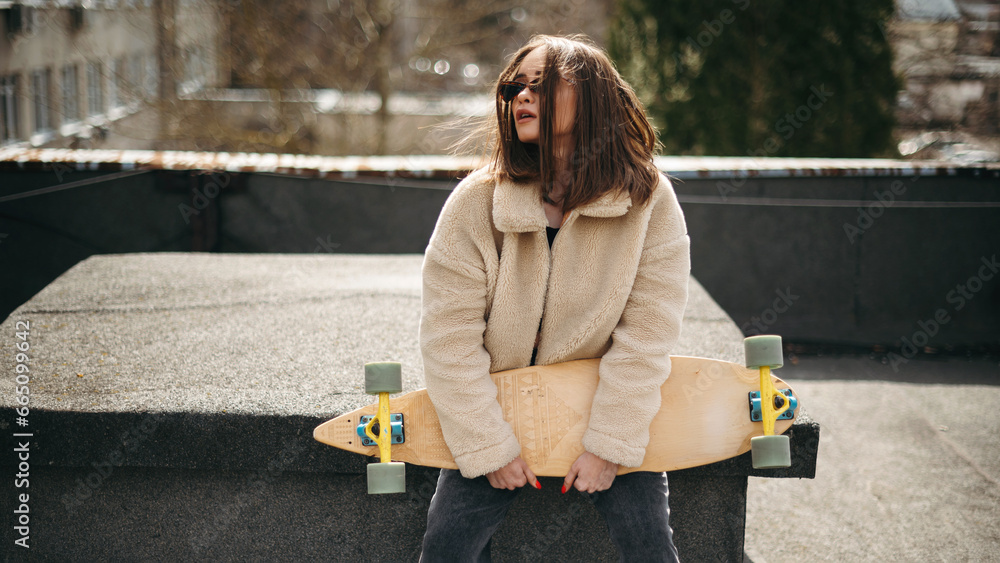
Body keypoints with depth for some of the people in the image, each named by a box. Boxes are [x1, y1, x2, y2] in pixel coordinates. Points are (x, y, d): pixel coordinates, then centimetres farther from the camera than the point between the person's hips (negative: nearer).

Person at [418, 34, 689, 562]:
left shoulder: (649, 200, -15)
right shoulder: (476, 202, -16)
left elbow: (646, 335, -15)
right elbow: (450, 338, -15)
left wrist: (609, 443, -18)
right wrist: (490, 447, -16)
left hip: (607, 406, 0)